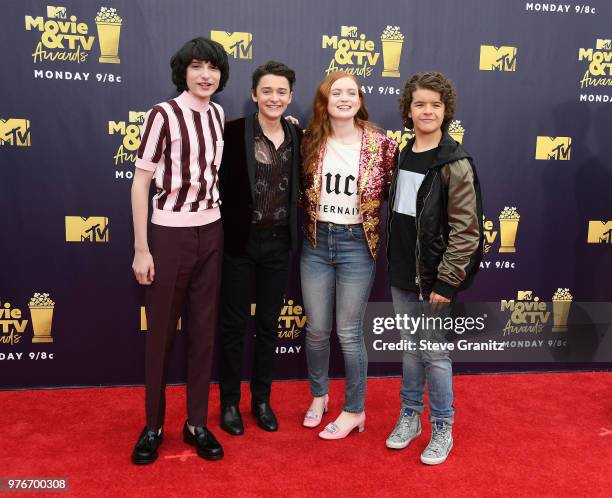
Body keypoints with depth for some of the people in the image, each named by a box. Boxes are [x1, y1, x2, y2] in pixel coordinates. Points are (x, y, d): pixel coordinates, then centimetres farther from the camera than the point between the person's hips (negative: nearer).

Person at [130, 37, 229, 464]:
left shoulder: (219, 115, 6)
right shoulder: (163, 114, -10)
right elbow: (141, 181, -9)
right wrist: (141, 248, -12)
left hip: (211, 232, 5)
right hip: (170, 234, -5)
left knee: (204, 330, 10)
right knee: (161, 332, 5)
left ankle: (197, 423, 22)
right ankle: (153, 426, 21)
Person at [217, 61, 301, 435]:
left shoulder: (297, 136, 4)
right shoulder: (235, 131, -9)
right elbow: (221, 184, -11)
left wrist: (294, 231, 3)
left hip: (279, 242, 4)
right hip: (241, 240, -4)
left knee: (269, 324, 14)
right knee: (234, 324, 7)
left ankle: (262, 399, 29)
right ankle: (230, 402, 24)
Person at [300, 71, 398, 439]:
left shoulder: (380, 144, -7)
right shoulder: (311, 142, 0)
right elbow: (300, 189, 13)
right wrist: (307, 225, 2)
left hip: (357, 244, -3)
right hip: (316, 242, 3)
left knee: (349, 332, 4)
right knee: (316, 329, 12)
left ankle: (355, 410, 23)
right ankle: (318, 396, 36)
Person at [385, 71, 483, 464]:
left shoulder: (455, 164, -12)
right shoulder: (403, 156, 8)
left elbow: (466, 230, -15)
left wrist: (446, 281, -17)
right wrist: (393, 265, 12)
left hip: (434, 278, -6)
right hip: (402, 276, 6)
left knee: (435, 353, 5)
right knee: (410, 348, 17)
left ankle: (443, 429, 24)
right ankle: (410, 417, 33)